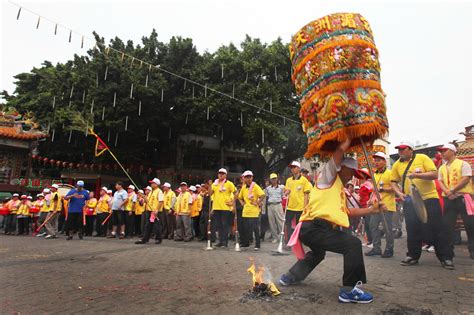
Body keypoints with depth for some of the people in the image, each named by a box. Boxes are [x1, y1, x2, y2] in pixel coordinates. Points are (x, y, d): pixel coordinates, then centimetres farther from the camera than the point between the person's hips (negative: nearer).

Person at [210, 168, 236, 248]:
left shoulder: (229, 183, -3)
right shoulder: (214, 184, 11)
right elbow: (211, 194, 11)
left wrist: (232, 202, -5)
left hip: (225, 208, -5)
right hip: (216, 207, 5)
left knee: (225, 225, -1)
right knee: (218, 225, 10)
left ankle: (225, 242, 6)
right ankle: (220, 241, 20)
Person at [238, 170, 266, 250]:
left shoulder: (255, 186, -8)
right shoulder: (243, 187, 11)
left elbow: (262, 195, -20)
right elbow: (240, 197, 26)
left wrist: (258, 203, -16)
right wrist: (242, 202, 11)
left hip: (254, 211, -6)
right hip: (245, 211, 6)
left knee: (255, 228, -4)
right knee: (246, 228, 12)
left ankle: (257, 245, 5)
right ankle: (245, 243, 26)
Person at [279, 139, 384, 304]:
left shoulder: (340, 189, 27)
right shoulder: (328, 175, 0)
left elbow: (347, 211, 26)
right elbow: (341, 149, -10)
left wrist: (372, 209, 25)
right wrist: (349, 137, 6)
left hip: (312, 229, 11)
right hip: (314, 227, -11)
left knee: (318, 252, 35)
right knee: (353, 244, -14)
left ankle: (291, 276, 45)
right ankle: (349, 290, -7)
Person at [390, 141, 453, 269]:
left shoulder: (422, 158, -5)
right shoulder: (396, 165, 5)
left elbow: (435, 174, -12)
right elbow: (394, 182, 10)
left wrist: (417, 175, -26)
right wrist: (399, 193, -8)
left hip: (429, 198, -3)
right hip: (410, 201, 3)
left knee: (437, 229, 2)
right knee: (412, 230, 8)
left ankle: (445, 257, 14)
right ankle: (413, 256, 19)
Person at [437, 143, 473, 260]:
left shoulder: (463, 164, 0)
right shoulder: (442, 168, 16)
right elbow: (440, 182, 8)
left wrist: (452, 190, -16)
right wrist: (446, 191, -12)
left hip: (462, 197, -5)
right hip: (448, 199, 5)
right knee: (447, 225, 4)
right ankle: (448, 251, 11)